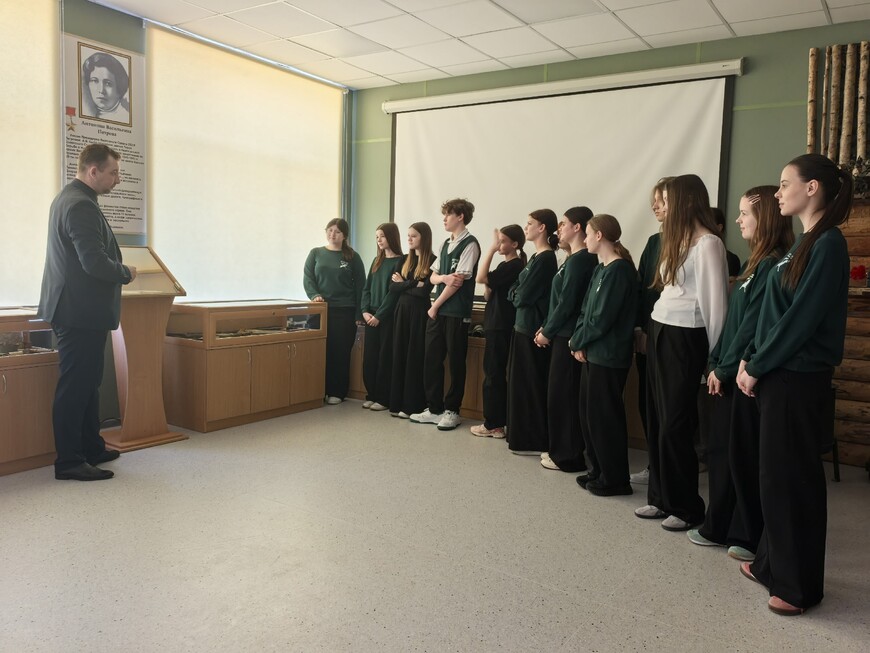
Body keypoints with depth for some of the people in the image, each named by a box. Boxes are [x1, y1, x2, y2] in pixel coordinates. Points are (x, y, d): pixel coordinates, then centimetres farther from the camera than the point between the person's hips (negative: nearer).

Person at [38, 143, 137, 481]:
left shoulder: (68, 198, 15)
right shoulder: (82, 206, -19)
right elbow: (95, 262, -26)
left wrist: (118, 270, 15)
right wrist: (126, 273, -9)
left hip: (76, 309, 11)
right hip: (81, 311, -11)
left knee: (87, 383, 17)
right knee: (75, 387, -3)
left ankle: (91, 447, 29)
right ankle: (69, 462, 6)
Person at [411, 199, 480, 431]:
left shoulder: (470, 244, -9)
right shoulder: (446, 243, 15)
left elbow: (458, 281, -14)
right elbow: (433, 277, 14)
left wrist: (435, 306, -8)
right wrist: (442, 277, -11)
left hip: (457, 312, -7)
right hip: (437, 310, 7)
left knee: (455, 362, 3)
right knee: (432, 360, 8)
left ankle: (452, 410, 14)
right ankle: (434, 408, 18)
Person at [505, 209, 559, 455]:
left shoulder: (545, 259, -15)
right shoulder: (536, 256, 14)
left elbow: (523, 295, -17)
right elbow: (516, 290, 15)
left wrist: (516, 295, 2)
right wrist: (518, 294, -4)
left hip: (532, 328, -10)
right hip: (524, 324, 10)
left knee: (531, 384, -3)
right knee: (520, 381, 14)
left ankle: (535, 442, 6)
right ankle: (522, 436, 24)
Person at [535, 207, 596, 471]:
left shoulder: (578, 260, -16)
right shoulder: (581, 259, 14)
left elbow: (566, 303, -19)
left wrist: (547, 333, -9)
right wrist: (546, 327, 12)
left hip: (568, 337, -10)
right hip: (565, 334, 10)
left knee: (562, 395, -2)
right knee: (561, 394, 15)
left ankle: (567, 456, 7)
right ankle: (561, 449, 24)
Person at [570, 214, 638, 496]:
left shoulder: (619, 270, -16)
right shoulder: (601, 269, 13)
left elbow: (602, 318, -19)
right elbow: (586, 310, 13)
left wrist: (577, 340, -8)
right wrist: (579, 340, -1)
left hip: (609, 356, -9)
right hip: (593, 352, 9)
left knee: (605, 416, -1)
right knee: (589, 412, 14)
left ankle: (615, 479, 11)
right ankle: (599, 470, 26)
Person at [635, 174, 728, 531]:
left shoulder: (707, 243, -12)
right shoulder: (677, 240, 15)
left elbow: (715, 299, -13)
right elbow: (669, 288, 12)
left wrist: (717, 354, -12)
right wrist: (652, 330, 5)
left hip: (684, 338, -9)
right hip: (659, 331, 9)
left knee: (675, 424, -2)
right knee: (656, 419, 12)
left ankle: (686, 507, 13)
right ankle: (661, 497, 24)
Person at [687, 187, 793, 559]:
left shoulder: (772, 264, -15)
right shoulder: (756, 263, 14)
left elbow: (752, 325, -18)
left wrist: (725, 368, -13)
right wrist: (715, 363, 8)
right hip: (729, 374, 9)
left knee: (745, 456, 2)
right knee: (720, 450, 13)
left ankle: (752, 537, 17)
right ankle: (718, 528, 25)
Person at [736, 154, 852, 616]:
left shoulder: (827, 245, -15)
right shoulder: (802, 243, 13)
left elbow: (800, 319, -19)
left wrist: (757, 367, -13)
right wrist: (750, 359, 6)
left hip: (799, 379, -9)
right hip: (778, 375, 9)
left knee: (792, 480, 1)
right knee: (775, 475, 16)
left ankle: (799, 585, 16)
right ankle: (773, 564, 30)